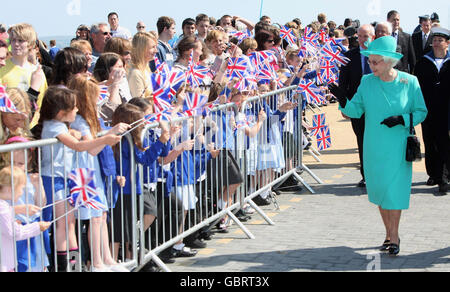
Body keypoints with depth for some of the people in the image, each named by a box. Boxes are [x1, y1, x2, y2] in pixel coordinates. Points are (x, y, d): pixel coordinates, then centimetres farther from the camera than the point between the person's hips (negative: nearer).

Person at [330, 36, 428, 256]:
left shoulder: (409, 82, -6)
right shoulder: (367, 82, 0)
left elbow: (421, 112, 0)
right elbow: (357, 110, 1)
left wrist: (402, 119, -17)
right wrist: (343, 100, -17)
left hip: (399, 147, -3)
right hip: (374, 148, 3)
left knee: (395, 191, -3)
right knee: (380, 189, 9)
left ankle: (394, 236, 10)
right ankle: (389, 234, 23)